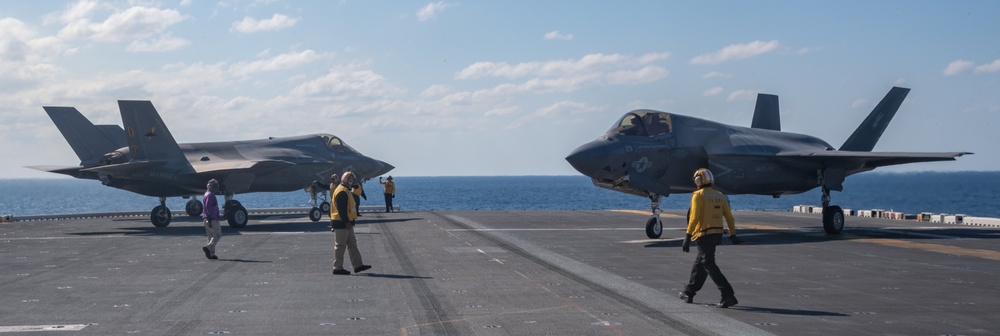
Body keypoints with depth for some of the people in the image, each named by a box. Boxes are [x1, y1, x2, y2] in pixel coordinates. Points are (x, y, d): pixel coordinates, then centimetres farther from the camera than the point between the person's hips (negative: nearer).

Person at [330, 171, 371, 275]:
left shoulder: (345, 191, 17)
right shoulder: (342, 192, -18)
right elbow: (341, 209, -24)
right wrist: (347, 222, -24)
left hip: (346, 223, 11)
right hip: (342, 223, -11)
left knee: (352, 244, 12)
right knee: (341, 245, -4)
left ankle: (358, 265, 15)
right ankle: (337, 268, 2)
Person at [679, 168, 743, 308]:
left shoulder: (698, 195, -10)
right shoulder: (720, 196, 11)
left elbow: (694, 217, -17)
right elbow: (729, 217, 11)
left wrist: (687, 237, -16)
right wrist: (733, 235, 18)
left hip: (704, 235, -8)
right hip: (717, 234, 8)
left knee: (709, 265, -7)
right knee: (700, 262, 19)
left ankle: (728, 295, -17)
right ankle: (689, 293, 31)